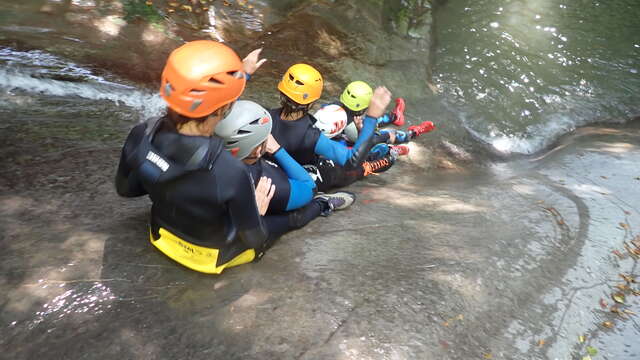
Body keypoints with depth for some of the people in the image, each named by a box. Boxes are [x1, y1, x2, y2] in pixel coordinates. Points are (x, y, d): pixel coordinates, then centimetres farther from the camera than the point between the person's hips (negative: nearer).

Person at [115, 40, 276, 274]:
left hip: (164, 237, 5)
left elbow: (125, 189, -3)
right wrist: (257, 212, -6)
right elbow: (254, 240, -26)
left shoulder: (141, 137, -27)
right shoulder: (231, 174, -43)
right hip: (212, 254, -4)